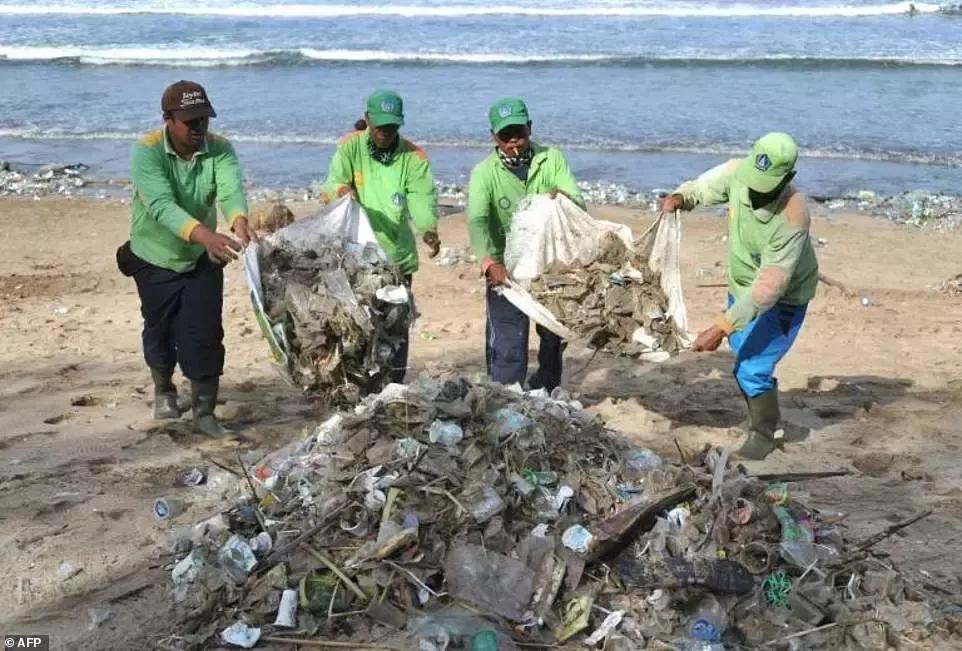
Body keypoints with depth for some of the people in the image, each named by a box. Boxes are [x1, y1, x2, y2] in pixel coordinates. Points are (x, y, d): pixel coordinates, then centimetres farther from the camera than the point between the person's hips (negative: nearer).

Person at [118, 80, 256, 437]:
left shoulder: (219, 149, -16)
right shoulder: (147, 152, -25)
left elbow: (231, 189, -34)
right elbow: (161, 205, -40)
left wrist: (239, 220, -57)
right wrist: (203, 234, -57)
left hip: (202, 259, 1)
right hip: (155, 259, -1)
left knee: (205, 336, -5)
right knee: (161, 330, 16)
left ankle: (204, 413, 7)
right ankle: (163, 389, 44)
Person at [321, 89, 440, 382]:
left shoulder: (413, 157, -2)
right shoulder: (350, 147, -3)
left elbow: (422, 199, -13)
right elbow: (331, 185, -14)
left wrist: (429, 230, -34)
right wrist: (341, 190, -40)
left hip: (397, 257, 1)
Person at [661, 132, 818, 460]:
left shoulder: (792, 218, -37)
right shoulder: (736, 173, -22)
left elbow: (769, 288, -37)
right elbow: (703, 187, 1)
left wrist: (721, 328, -38)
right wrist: (679, 197, -22)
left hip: (783, 299, -7)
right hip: (742, 286, 7)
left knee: (753, 369, -10)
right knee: (743, 360, 18)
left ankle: (763, 434, 17)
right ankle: (766, 418, 43)